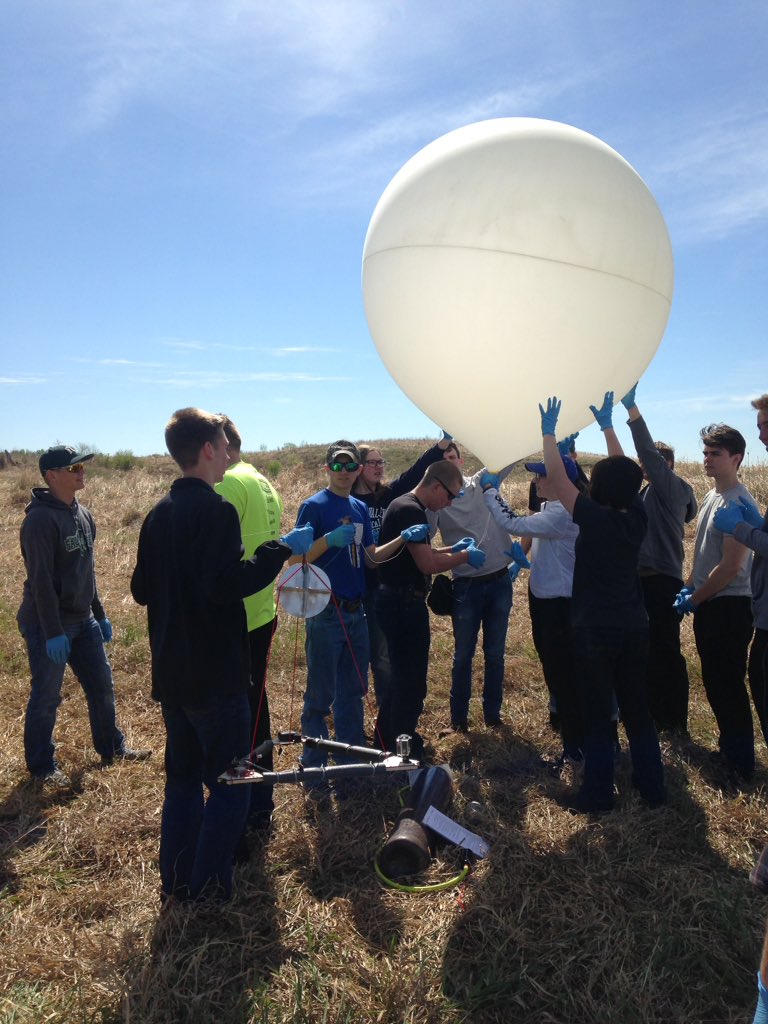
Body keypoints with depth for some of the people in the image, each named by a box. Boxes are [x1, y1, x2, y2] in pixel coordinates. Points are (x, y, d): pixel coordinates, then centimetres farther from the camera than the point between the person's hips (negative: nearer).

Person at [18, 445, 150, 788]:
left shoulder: (83, 514, 8)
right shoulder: (41, 518, -18)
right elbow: (41, 580, -21)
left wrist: (100, 615, 16)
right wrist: (53, 632, -22)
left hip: (83, 620, 8)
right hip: (47, 624, -8)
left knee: (102, 686, 14)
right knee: (46, 698, 6)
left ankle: (112, 748, 31)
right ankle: (42, 766, 23)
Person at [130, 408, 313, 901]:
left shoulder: (159, 513, 10)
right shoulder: (216, 509, -17)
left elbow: (141, 589, 14)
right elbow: (227, 584, -27)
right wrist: (284, 548, -20)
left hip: (171, 674, 9)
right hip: (215, 675, -9)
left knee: (183, 779, 18)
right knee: (230, 785, 4)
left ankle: (177, 886, 29)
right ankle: (208, 893, 10)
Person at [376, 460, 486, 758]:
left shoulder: (404, 505, 13)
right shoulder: (411, 511, -20)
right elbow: (427, 564, -24)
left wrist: (453, 548, 8)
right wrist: (464, 557, -11)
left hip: (398, 601, 11)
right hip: (405, 603, -11)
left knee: (402, 674, 21)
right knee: (412, 679, 2)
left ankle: (388, 738, 36)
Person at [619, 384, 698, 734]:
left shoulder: (674, 488, -8)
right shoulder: (646, 493, 20)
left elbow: (650, 453, -19)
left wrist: (632, 409, -24)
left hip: (662, 582, -9)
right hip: (642, 580, 9)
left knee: (666, 652, -1)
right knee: (647, 651, 14)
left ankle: (675, 722, 10)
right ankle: (655, 715, 27)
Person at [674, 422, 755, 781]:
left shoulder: (739, 503, -17)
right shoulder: (711, 497, 11)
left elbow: (731, 566, -20)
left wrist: (693, 600, -13)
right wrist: (688, 587, 9)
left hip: (729, 606, -9)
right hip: (707, 604, 9)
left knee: (728, 685, 0)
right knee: (714, 682, 17)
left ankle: (740, 763, 14)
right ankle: (728, 747, 32)